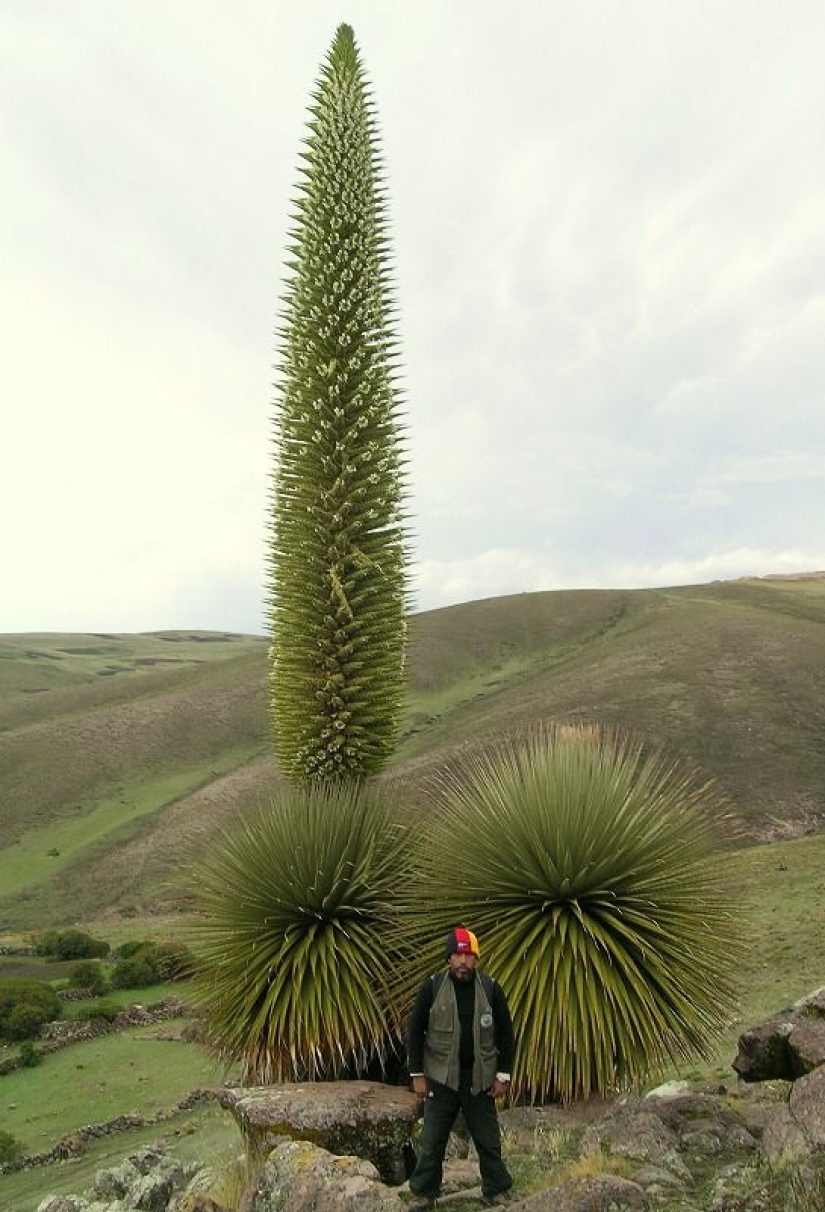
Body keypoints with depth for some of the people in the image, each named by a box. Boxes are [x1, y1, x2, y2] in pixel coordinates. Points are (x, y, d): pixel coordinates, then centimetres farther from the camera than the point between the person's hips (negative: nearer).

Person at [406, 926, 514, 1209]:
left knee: (489, 1141, 11)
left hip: (480, 1080, 1)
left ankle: (496, 1191, 30)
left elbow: (505, 1033, 2)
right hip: (441, 1078, -1)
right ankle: (424, 1194, 27)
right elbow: (414, 1031, -3)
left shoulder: (491, 989, -6)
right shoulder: (432, 987, -9)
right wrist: (417, 1075, -4)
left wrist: (503, 1075, -1)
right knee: (432, 1142, 9)